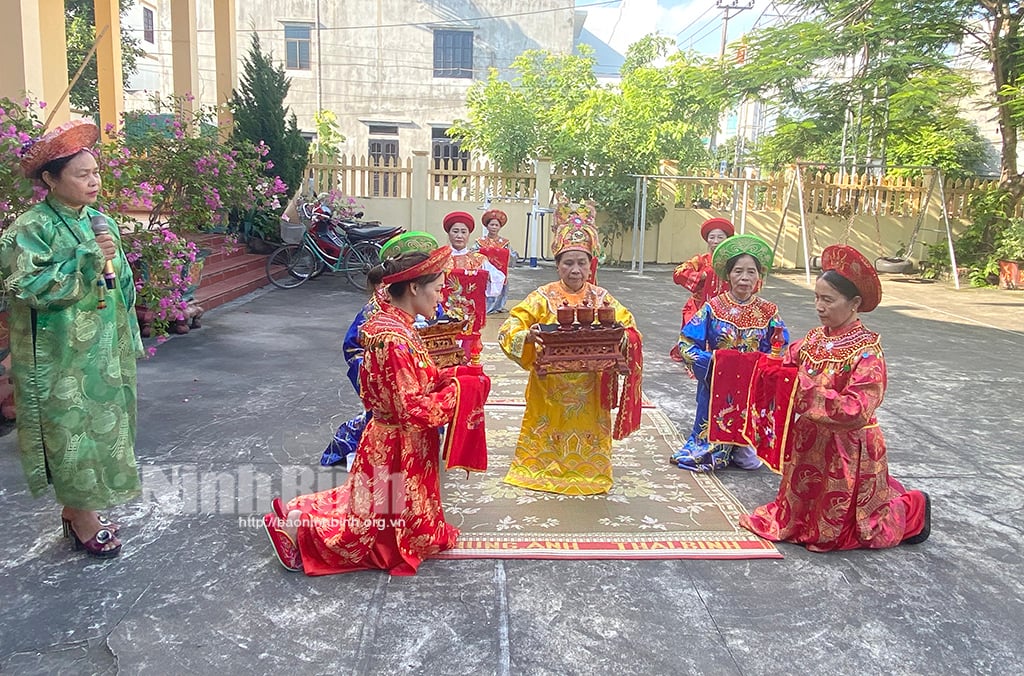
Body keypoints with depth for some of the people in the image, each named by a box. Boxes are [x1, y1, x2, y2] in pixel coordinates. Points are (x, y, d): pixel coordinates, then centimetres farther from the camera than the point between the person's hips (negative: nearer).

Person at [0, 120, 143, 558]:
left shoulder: (100, 223, 8)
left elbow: (122, 285, 14)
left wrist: (128, 339, 16)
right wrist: (86, 258, -23)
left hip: (104, 353, 7)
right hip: (60, 359, -6)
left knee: (102, 427, 13)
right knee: (71, 432, 3)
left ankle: (77, 509, 31)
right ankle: (84, 523, 19)